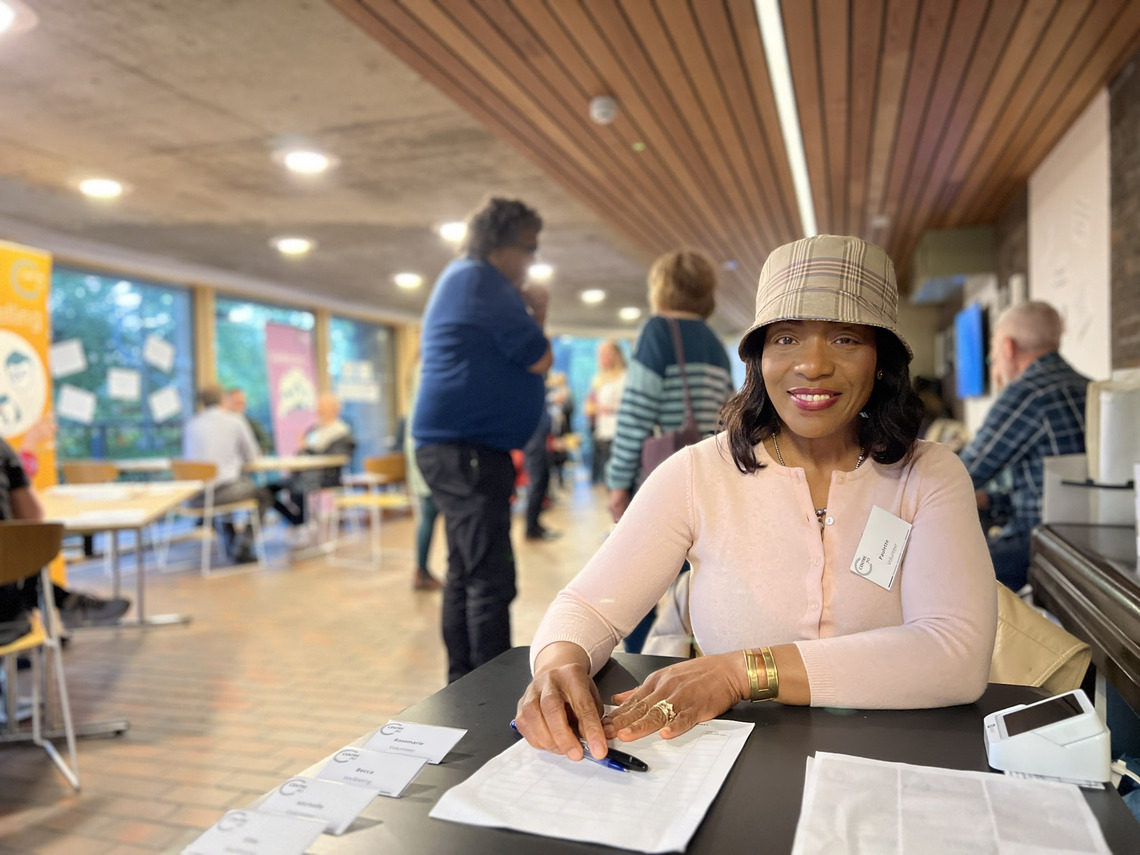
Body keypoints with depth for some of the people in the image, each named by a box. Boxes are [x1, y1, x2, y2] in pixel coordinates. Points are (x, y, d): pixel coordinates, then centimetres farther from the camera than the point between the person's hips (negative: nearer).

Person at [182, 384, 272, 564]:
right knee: (263, 496, 20)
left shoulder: (191, 424, 9)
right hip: (224, 490, -5)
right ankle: (242, 549, 11)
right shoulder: (235, 421, -1)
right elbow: (251, 456, 6)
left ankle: (231, 546, 41)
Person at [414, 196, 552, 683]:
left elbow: (511, 358, 22)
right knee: (491, 579, -10)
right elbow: (538, 360, -13)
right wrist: (537, 314, 5)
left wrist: (532, 314, 10)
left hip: (460, 447, 11)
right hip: (467, 449, -11)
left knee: (466, 573, 15)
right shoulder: (479, 280, -10)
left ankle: (464, 686, 25)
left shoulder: (464, 280, 22)